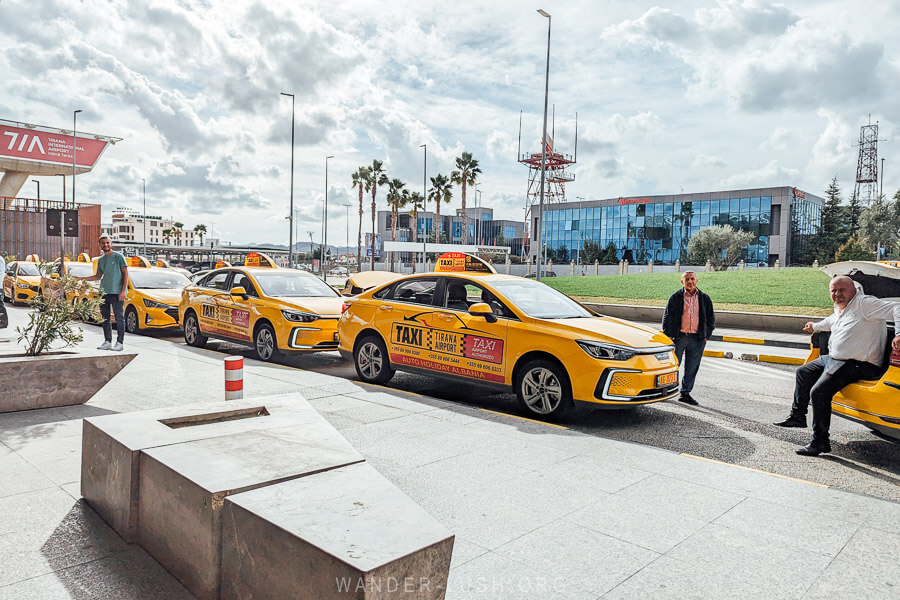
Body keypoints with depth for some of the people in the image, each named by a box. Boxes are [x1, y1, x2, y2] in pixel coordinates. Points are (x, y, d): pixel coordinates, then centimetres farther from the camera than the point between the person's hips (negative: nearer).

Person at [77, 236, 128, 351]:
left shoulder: (118, 256, 0)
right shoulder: (100, 260, 18)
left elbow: (125, 273, -4)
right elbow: (98, 276, 27)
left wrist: (123, 290, -13)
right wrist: (83, 278, 15)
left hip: (117, 292, -6)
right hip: (104, 292, 6)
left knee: (119, 317, -5)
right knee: (105, 318, 7)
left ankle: (119, 342, -1)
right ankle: (107, 342, 15)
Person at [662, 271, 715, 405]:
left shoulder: (704, 299, 9)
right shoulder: (675, 297, 2)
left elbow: (711, 318, 16)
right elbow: (667, 317, 2)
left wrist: (707, 335, 8)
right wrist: (668, 336, -4)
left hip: (697, 339, 2)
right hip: (679, 337, -2)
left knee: (692, 368, 6)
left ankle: (686, 393, 16)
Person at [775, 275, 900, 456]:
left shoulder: (865, 303, -13)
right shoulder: (839, 311, 16)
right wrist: (815, 326, 57)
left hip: (858, 365, -11)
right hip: (833, 359, 11)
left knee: (819, 392, -24)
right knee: (803, 372, 22)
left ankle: (820, 441, -14)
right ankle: (797, 416, 35)